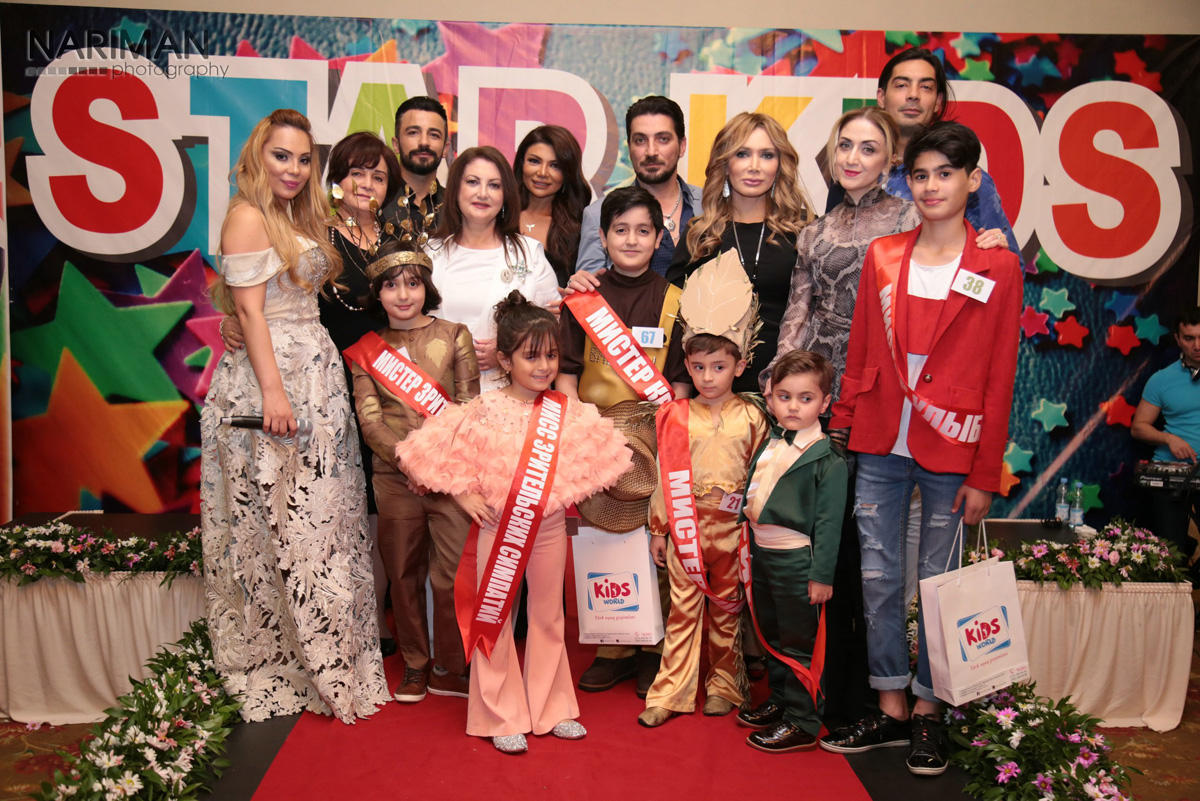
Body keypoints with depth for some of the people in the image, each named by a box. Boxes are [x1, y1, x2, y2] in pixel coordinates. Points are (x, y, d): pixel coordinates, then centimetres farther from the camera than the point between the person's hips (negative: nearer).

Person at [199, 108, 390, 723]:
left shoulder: (299, 217, 18)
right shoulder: (248, 215, -7)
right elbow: (249, 308, -15)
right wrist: (273, 391, -22)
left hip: (315, 376, 9)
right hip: (271, 376, -9)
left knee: (318, 516, 11)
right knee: (280, 522, -2)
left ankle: (325, 658, 22)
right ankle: (281, 668, 10)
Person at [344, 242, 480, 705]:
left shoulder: (453, 335, 5)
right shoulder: (366, 350, 8)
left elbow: (469, 406, 1)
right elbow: (369, 420, 1)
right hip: (395, 477, 2)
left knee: (453, 573, -2)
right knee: (404, 574, 9)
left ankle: (450, 669, 14)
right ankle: (414, 666, 25)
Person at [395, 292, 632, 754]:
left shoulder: (570, 413, -3)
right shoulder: (485, 411, -10)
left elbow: (597, 457, 6)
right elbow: (437, 448, -8)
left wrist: (567, 496, -2)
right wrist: (462, 492, -11)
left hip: (549, 528, 2)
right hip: (498, 526, -2)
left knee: (548, 618, 14)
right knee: (493, 621, 7)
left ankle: (552, 710, 29)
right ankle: (502, 717, 22)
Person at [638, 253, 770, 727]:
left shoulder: (751, 418, -1)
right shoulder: (674, 417, 1)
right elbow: (666, 477, 5)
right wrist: (657, 530, 6)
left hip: (732, 529, 0)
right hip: (685, 528, 0)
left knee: (727, 611, 12)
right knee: (682, 610, 5)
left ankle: (724, 685, 27)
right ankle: (670, 693, 13)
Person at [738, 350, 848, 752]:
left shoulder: (827, 460, -14)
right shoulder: (769, 444, 6)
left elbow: (829, 522, -14)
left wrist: (823, 574, -14)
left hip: (796, 560, -7)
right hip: (761, 553, 7)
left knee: (799, 643, 4)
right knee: (772, 635, 20)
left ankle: (802, 723, 16)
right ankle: (779, 702, 36)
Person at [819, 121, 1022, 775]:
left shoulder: (998, 269, -2)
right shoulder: (883, 257, 7)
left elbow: (998, 379, -3)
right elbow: (859, 354, 10)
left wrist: (984, 475, -6)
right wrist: (841, 428, 6)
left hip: (950, 450, -3)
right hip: (880, 445, 3)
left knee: (938, 582, 7)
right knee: (878, 576, 8)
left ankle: (928, 711, 24)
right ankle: (891, 708, 22)